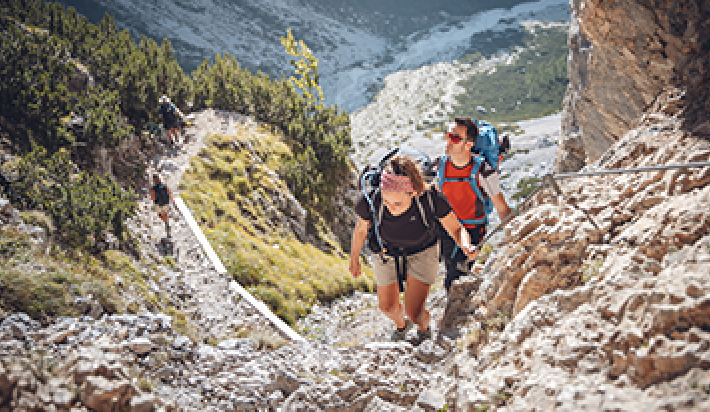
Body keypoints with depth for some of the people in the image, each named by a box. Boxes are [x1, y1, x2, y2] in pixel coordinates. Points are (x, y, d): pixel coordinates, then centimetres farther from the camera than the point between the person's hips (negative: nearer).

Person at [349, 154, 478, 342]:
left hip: (423, 252, -1)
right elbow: (361, 229, -13)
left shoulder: (432, 200, -39)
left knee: (414, 312, -4)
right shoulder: (370, 202, -36)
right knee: (387, 307, 18)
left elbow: (457, 230, -21)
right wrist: (354, 259, 4)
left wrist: (466, 246, -43)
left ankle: (424, 329, 35)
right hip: (386, 252, 2)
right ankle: (401, 325, 56)